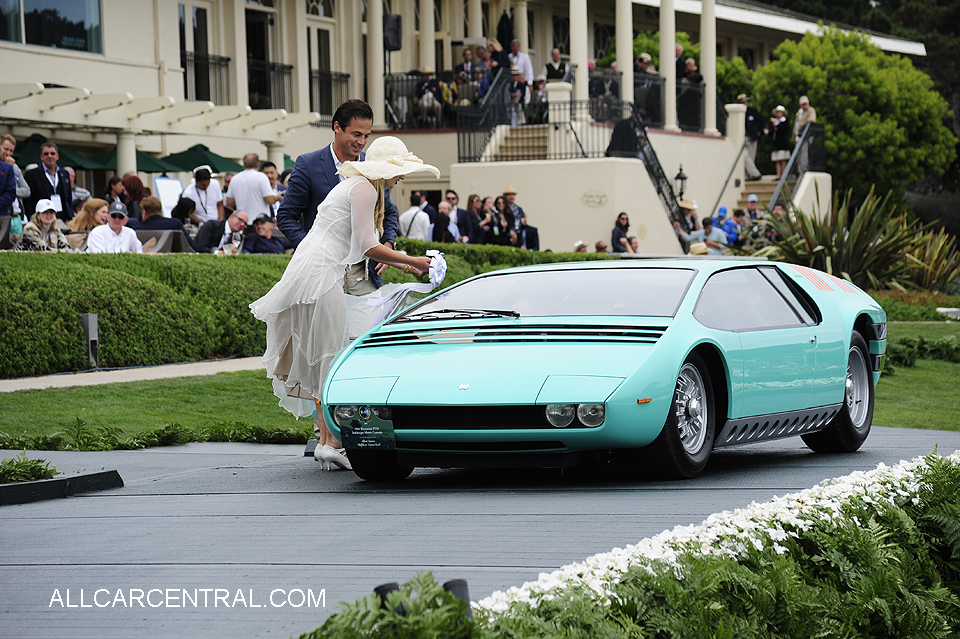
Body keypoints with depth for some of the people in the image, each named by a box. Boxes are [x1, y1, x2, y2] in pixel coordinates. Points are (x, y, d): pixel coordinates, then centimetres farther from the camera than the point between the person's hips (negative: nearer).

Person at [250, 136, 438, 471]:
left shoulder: (360, 186, 21)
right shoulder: (364, 189, -9)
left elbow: (363, 246, 27)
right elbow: (367, 247, -14)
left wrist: (401, 264, 25)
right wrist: (411, 261, -5)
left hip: (311, 273, 10)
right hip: (320, 273, -10)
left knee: (319, 357, 10)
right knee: (333, 355, -9)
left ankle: (326, 438, 12)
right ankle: (333, 442, -11)